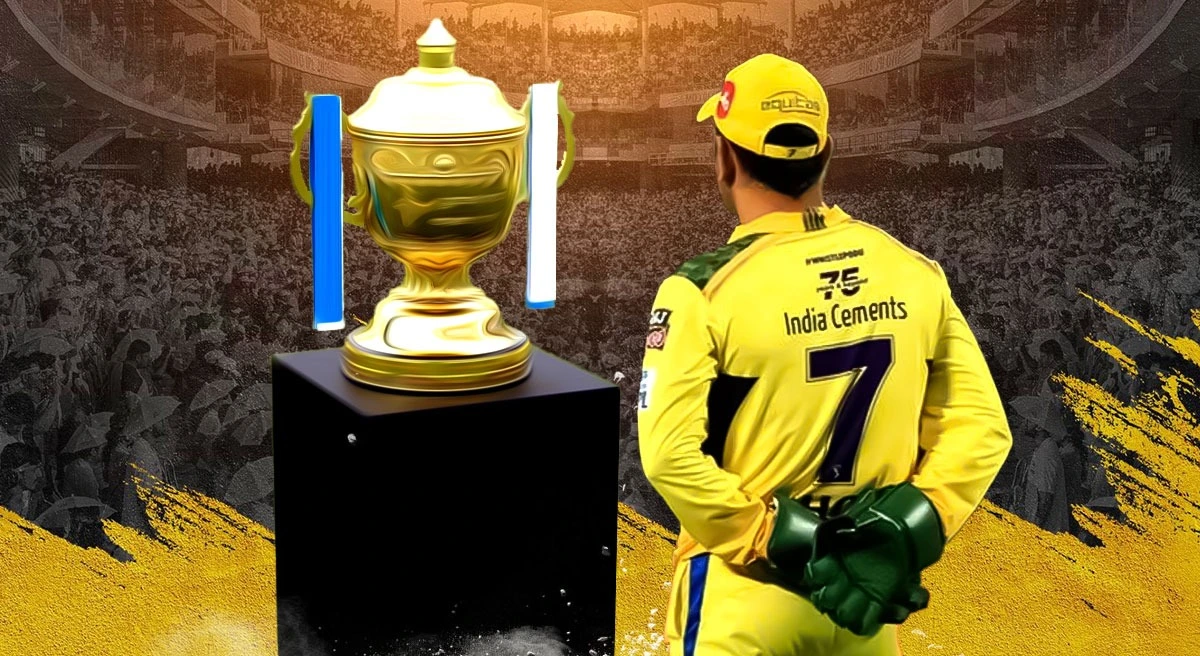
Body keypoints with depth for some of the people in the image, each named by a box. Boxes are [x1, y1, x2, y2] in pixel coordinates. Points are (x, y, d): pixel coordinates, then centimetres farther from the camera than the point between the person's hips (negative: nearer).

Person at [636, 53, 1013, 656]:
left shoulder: (706, 289, -15)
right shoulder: (914, 273, -3)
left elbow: (671, 454, -22)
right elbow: (981, 425, -3)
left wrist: (779, 545, -14)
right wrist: (908, 535, -6)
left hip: (746, 596, -3)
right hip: (869, 586, 4)